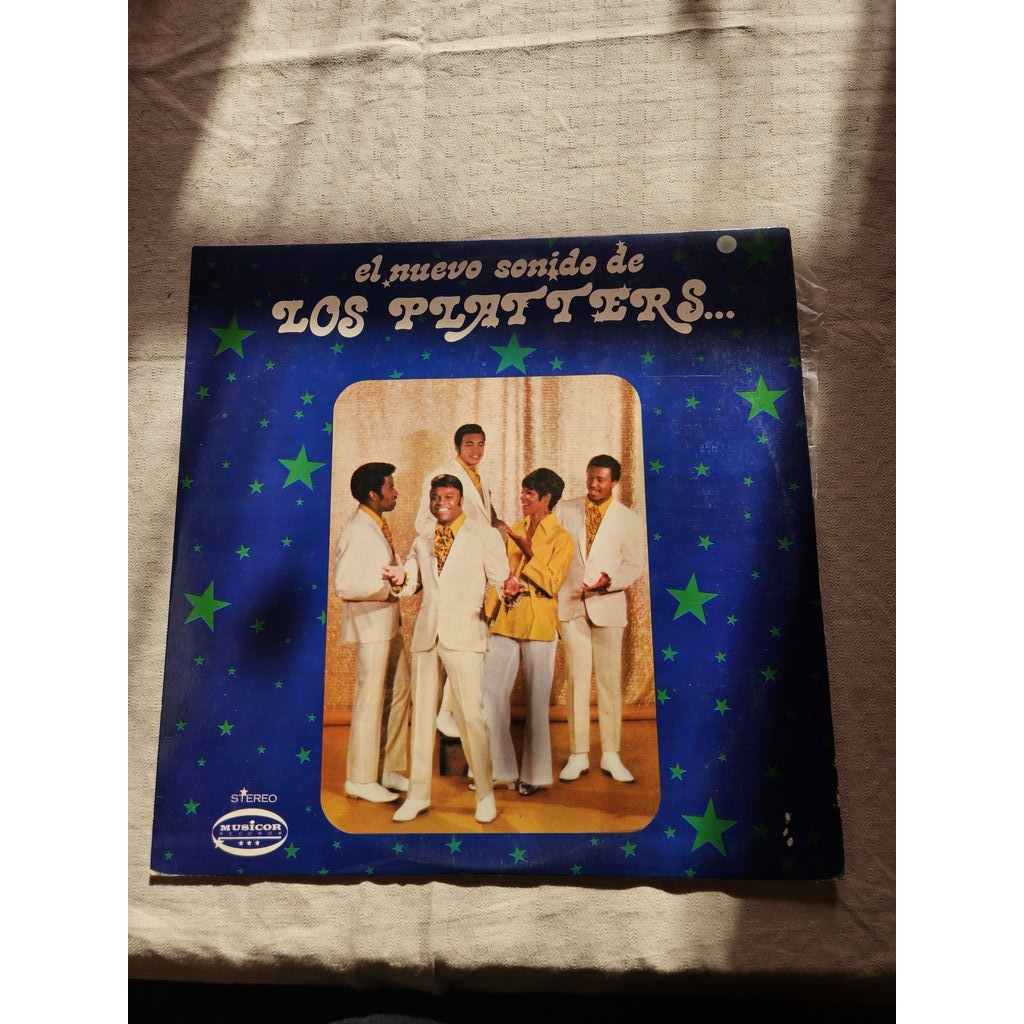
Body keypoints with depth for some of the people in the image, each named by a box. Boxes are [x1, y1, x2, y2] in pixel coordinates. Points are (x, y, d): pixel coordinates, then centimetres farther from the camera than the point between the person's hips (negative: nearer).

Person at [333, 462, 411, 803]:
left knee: (400, 692, 15)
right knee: (370, 700, 1)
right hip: (370, 625, -9)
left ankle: (393, 771, 28)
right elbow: (344, 585, -24)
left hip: (390, 624, 9)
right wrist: (389, 587, -18)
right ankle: (360, 779, 16)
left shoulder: (380, 526, 11)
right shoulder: (356, 531, -18)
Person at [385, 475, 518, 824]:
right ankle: (418, 794, 22)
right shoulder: (421, 542, 19)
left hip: (464, 635, -5)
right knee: (421, 714, 10)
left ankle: (485, 794, 8)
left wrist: (507, 588, -24)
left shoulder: (485, 536, 5)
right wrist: (400, 576, -4)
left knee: (470, 714, -8)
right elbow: (410, 581, 19)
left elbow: (498, 580, -1)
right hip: (425, 634, 5)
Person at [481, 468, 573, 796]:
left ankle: (533, 773, 20)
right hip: (506, 621, 5)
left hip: (538, 625, -4)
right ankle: (499, 767, 16)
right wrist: (489, 611, 4)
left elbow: (551, 584, -11)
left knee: (537, 701, 5)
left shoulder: (561, 538, -2)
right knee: (490, 694, 1)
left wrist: (529, 553, -19)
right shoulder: (515, 530, 13)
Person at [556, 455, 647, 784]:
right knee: (576, 680, 3)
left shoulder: (629, 519, 2)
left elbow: (634, 567, 0)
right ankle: (578, 756, 12)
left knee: (610, 681, 4)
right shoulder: (566, 510, 7)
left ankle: (611, 755, 15)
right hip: (570, 605, 1)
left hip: (608, 606, -1)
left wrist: (608, 580, -17)